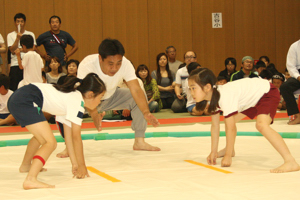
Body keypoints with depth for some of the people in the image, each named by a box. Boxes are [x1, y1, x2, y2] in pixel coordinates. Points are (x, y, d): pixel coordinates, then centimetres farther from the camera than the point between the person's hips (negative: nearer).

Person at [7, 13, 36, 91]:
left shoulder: (30, 34, 12)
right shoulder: (10, 35, 7)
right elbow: (13, 51, -3)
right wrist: (17, 38, -11)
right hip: (15, 65, -1)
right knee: (14, 88, -5)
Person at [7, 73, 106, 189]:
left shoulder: (70, 97, 23)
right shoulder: (78, 101, -5)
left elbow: (68, 135, 23)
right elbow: (76, 136, -5)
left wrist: (75, 164, 22)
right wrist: (81, 165, 3)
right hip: (25, 102, -11)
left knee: (42, 136, 33)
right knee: (50, 143, -14)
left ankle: (25, 165, 52)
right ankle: (30, 180, -28)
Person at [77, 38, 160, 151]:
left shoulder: (125, 64, -28)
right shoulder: (86, 65, -36)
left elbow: (136, 90, -31)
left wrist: (146, 113, -47)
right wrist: (94, 115, -60)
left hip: (111, 97, 3)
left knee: (140, 99, -18)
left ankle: (139, 141, -9)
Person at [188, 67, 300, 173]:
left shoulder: (225, 96, -34)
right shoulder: (213, 96, -6)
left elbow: (231, 129, -30)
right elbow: (215, 126, 2)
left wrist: (228, 156, -23)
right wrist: (213, 152, 2)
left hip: (267, 93, -10)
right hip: (252, 98, 10)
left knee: (261, 124, -33)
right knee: (230, 120, 19)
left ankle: (290, 162, -37)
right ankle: (230, 150, 45)